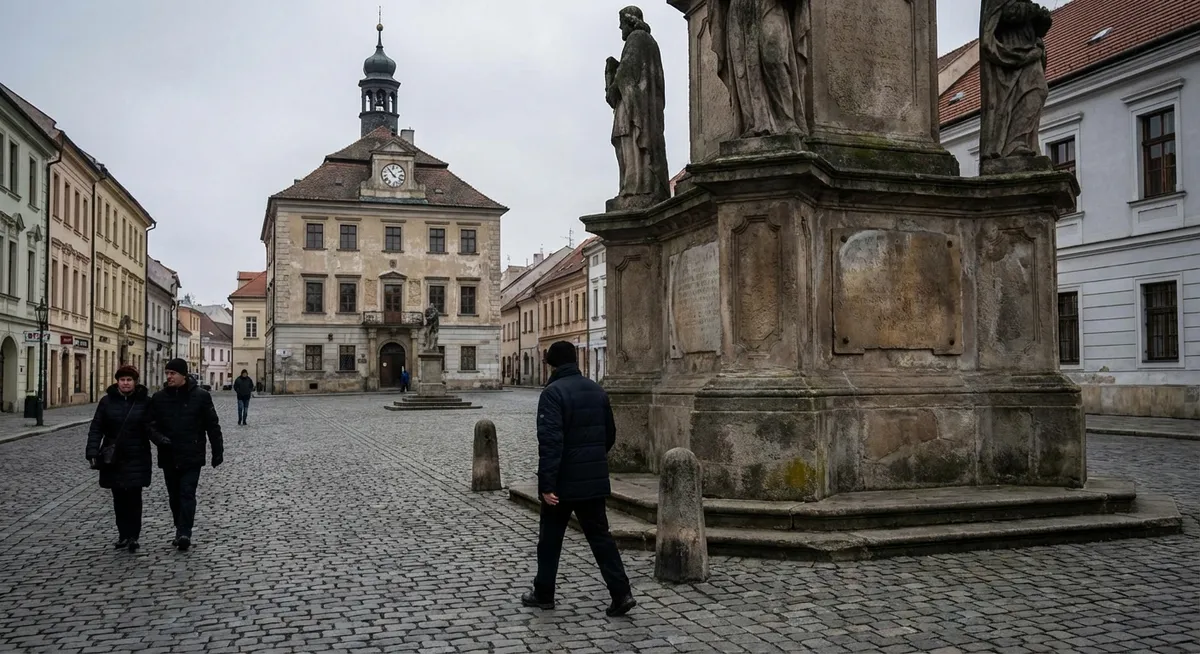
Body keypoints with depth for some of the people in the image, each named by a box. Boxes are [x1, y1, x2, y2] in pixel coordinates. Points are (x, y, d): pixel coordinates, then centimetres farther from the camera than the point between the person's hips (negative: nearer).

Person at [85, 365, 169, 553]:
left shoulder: (145, 402, -2)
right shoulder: (107, 401, 2)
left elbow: (150, 427, -6)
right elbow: (96, 428, 1)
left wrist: (161, 439, -25)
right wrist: (93, 451, -9)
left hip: (137, 459, -2)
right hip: (113, 458, 2)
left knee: (134, 497, -3)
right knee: (119, 498, 9)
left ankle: (133, 536, 3)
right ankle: (123, 535, 19)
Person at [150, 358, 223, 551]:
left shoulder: (200, 396, -5)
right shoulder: (159, 397, 5)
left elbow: (212, 425, -2)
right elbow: (152, 424, 10)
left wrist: (217, 451, -1)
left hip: (192, 457, -4)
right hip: (168, 458, 5)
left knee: (187, 494, -9)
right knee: (174, 496, 12)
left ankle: (184, 533, -12)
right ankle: (182, 531, 24)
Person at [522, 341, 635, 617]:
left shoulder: (553, 392, -14)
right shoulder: (597, 390, 7)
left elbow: (550, 441, -22)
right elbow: (610, 435, 15)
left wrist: (547, 485, -22)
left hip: (564, 481, -5)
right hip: (594, 480, 5)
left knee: (550, 538, 11)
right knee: (600, 535, 10)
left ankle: (543, 594, 23)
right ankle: (621, 593, 2)